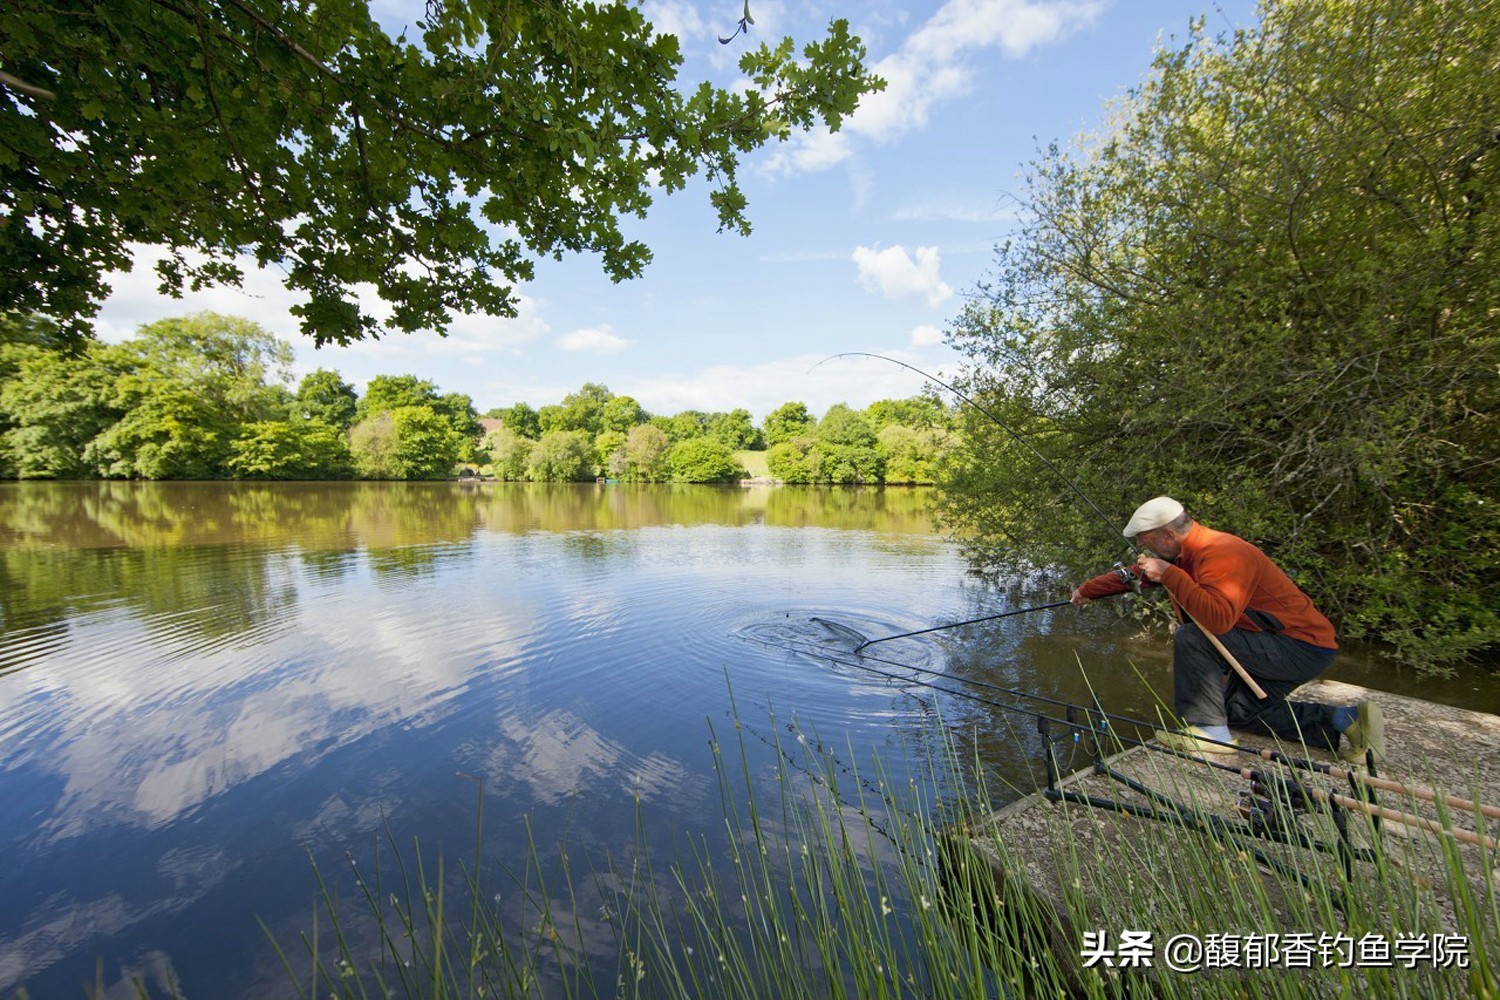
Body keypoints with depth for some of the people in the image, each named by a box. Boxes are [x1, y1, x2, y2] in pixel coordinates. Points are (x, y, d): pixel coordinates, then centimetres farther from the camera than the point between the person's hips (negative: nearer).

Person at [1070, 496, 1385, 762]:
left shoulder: (1220, 554, -29)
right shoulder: (1186, 552, 2)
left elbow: (1218, 619, -42)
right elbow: (1133, 575, 14)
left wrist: (1169, 575, -37)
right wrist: (1086, 589, 16)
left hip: (1304, 648, -11)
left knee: (1191, 639, -28)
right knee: (1239, 711, 18)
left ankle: (1210, 731, -15)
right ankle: (1347, 719, 16)